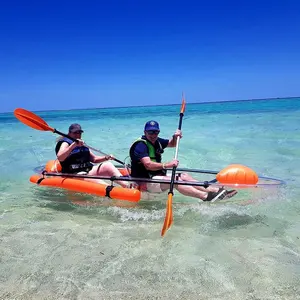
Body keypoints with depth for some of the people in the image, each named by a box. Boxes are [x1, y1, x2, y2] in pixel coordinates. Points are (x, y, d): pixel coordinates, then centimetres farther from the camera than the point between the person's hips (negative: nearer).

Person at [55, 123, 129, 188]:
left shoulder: (83, 145, 21)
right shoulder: (66, 143, 0)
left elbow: (94, 159, 24)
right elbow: (59, 158, -20)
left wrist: (106, 158, 6)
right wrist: (73, 145, -29)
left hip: (89, 170, 6)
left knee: (107, 165, -16)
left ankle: (127, 186, -35)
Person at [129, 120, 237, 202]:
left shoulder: (156, 141, 11)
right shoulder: (140, 145, -16)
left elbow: (172, 144, 25)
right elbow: (148, 165, -29)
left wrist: (175, 137, 4)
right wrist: (166, 165, -35)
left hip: (156, 176, 9)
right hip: (145, 181, -9)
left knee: (184, 176, -4)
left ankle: (215, 190, -11)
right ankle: (206, 196, -36)